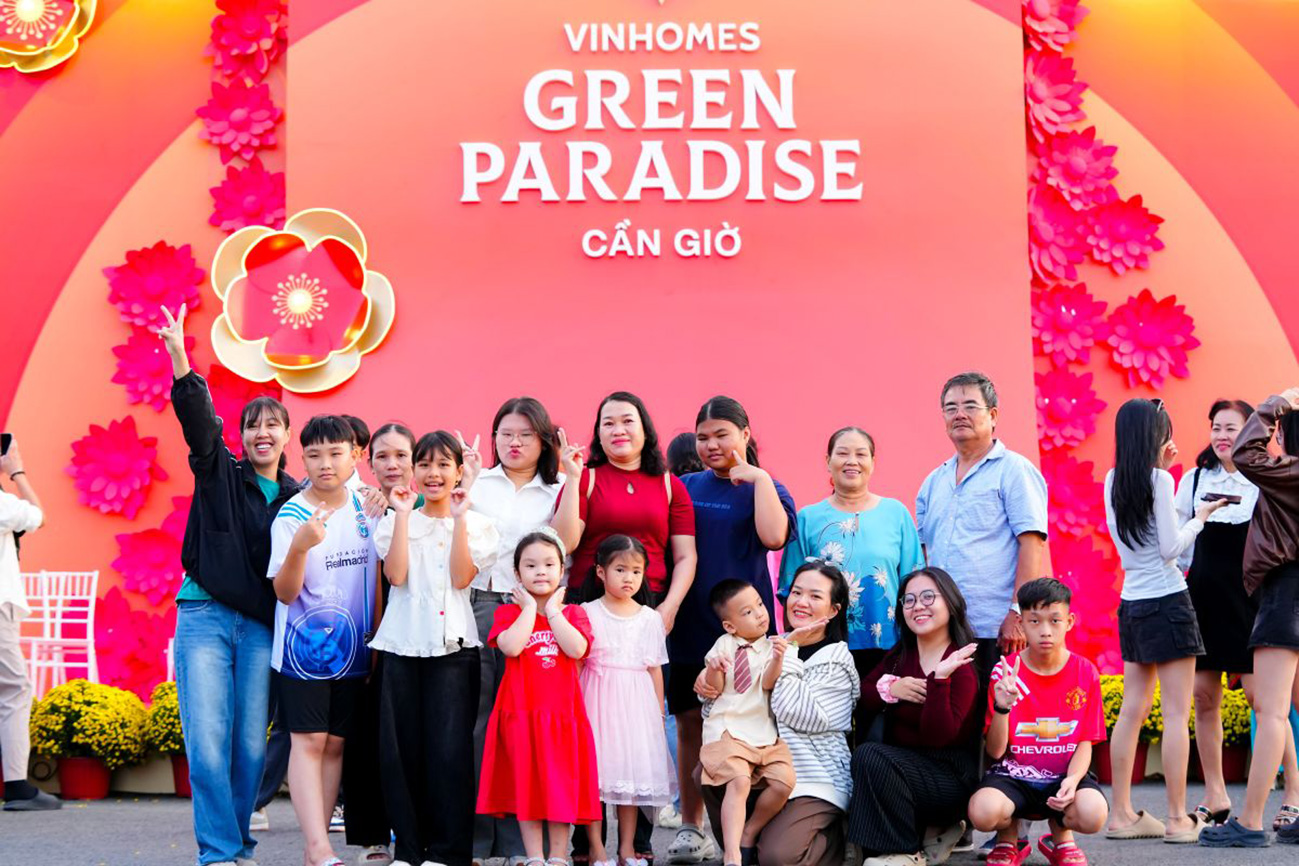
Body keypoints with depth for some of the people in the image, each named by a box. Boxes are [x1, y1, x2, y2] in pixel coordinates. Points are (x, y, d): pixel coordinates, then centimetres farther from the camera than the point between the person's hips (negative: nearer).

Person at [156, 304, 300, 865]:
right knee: (207, 741, -8)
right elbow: (197, 417, -9)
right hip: (204, 616, -2)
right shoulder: (220, 473, 6)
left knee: (251, 743, 1)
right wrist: (178, 356, -22)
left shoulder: (297, 498, 11)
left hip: (262, 625, 2)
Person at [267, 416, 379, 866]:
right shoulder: (291, 515, -9)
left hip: (353, 646, 5)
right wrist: (300, 547, -33)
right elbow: (284, 592, -15)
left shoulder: (367, 507, 3)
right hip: (304, 644, -5)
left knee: (335, 743, 6)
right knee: (308, 741, -10)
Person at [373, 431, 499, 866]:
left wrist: (458, 518, -8)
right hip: (403, 644, 2)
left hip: (452, 646, -2)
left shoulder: (475, 523, 8)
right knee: (400, 748, -1)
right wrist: (404, 514, -4)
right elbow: (396, 575, -5)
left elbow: (461, 577, -6)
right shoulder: (396, 522, 11)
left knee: (449, 749, -7)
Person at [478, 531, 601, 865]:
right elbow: (511, 646, -17)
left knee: (560, 785, 4)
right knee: (526, 785, 3)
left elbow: (577, 649, -13)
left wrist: (552, 610, -8)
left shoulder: (573, 613, 8)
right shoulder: (509, 612, 4)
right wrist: (529, 608, -8)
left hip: (562, 712, 1)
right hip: (521, 712, -1)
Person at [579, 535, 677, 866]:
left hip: (636, 702, 3)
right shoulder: (587, 613, 1)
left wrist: (659, 711, 10)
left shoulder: (650, 618, 9)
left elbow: (655, 669, 12)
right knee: (595, 772, -4)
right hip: (597, 699, -3)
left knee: (632, 772, 4)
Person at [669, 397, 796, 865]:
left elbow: (773, 536, -19)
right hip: (689, 627, 3)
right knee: (690, 722, 5)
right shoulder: (685, 487, 10)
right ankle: (690, 827, 14)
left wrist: (760, 478, -14)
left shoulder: (764, 488, 2)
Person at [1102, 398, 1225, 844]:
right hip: (1167, 601, -7)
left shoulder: (1114, 482, 7)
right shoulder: (1159, 480, -12)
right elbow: (1171, 547, -14)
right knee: (1177, 712, -3)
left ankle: (1122, 814, 11)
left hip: (1132, 603, 7)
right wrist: (1200, 517, 2)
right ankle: (1179, 819, -2)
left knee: (1133, 709, 9)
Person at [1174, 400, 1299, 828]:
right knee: (1203, 696, 4)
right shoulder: (1193, 481, 7)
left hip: (1247, 599, -4)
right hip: (1202, 596, 4)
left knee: (1261, 695, -7)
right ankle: (1215, 797, 13)